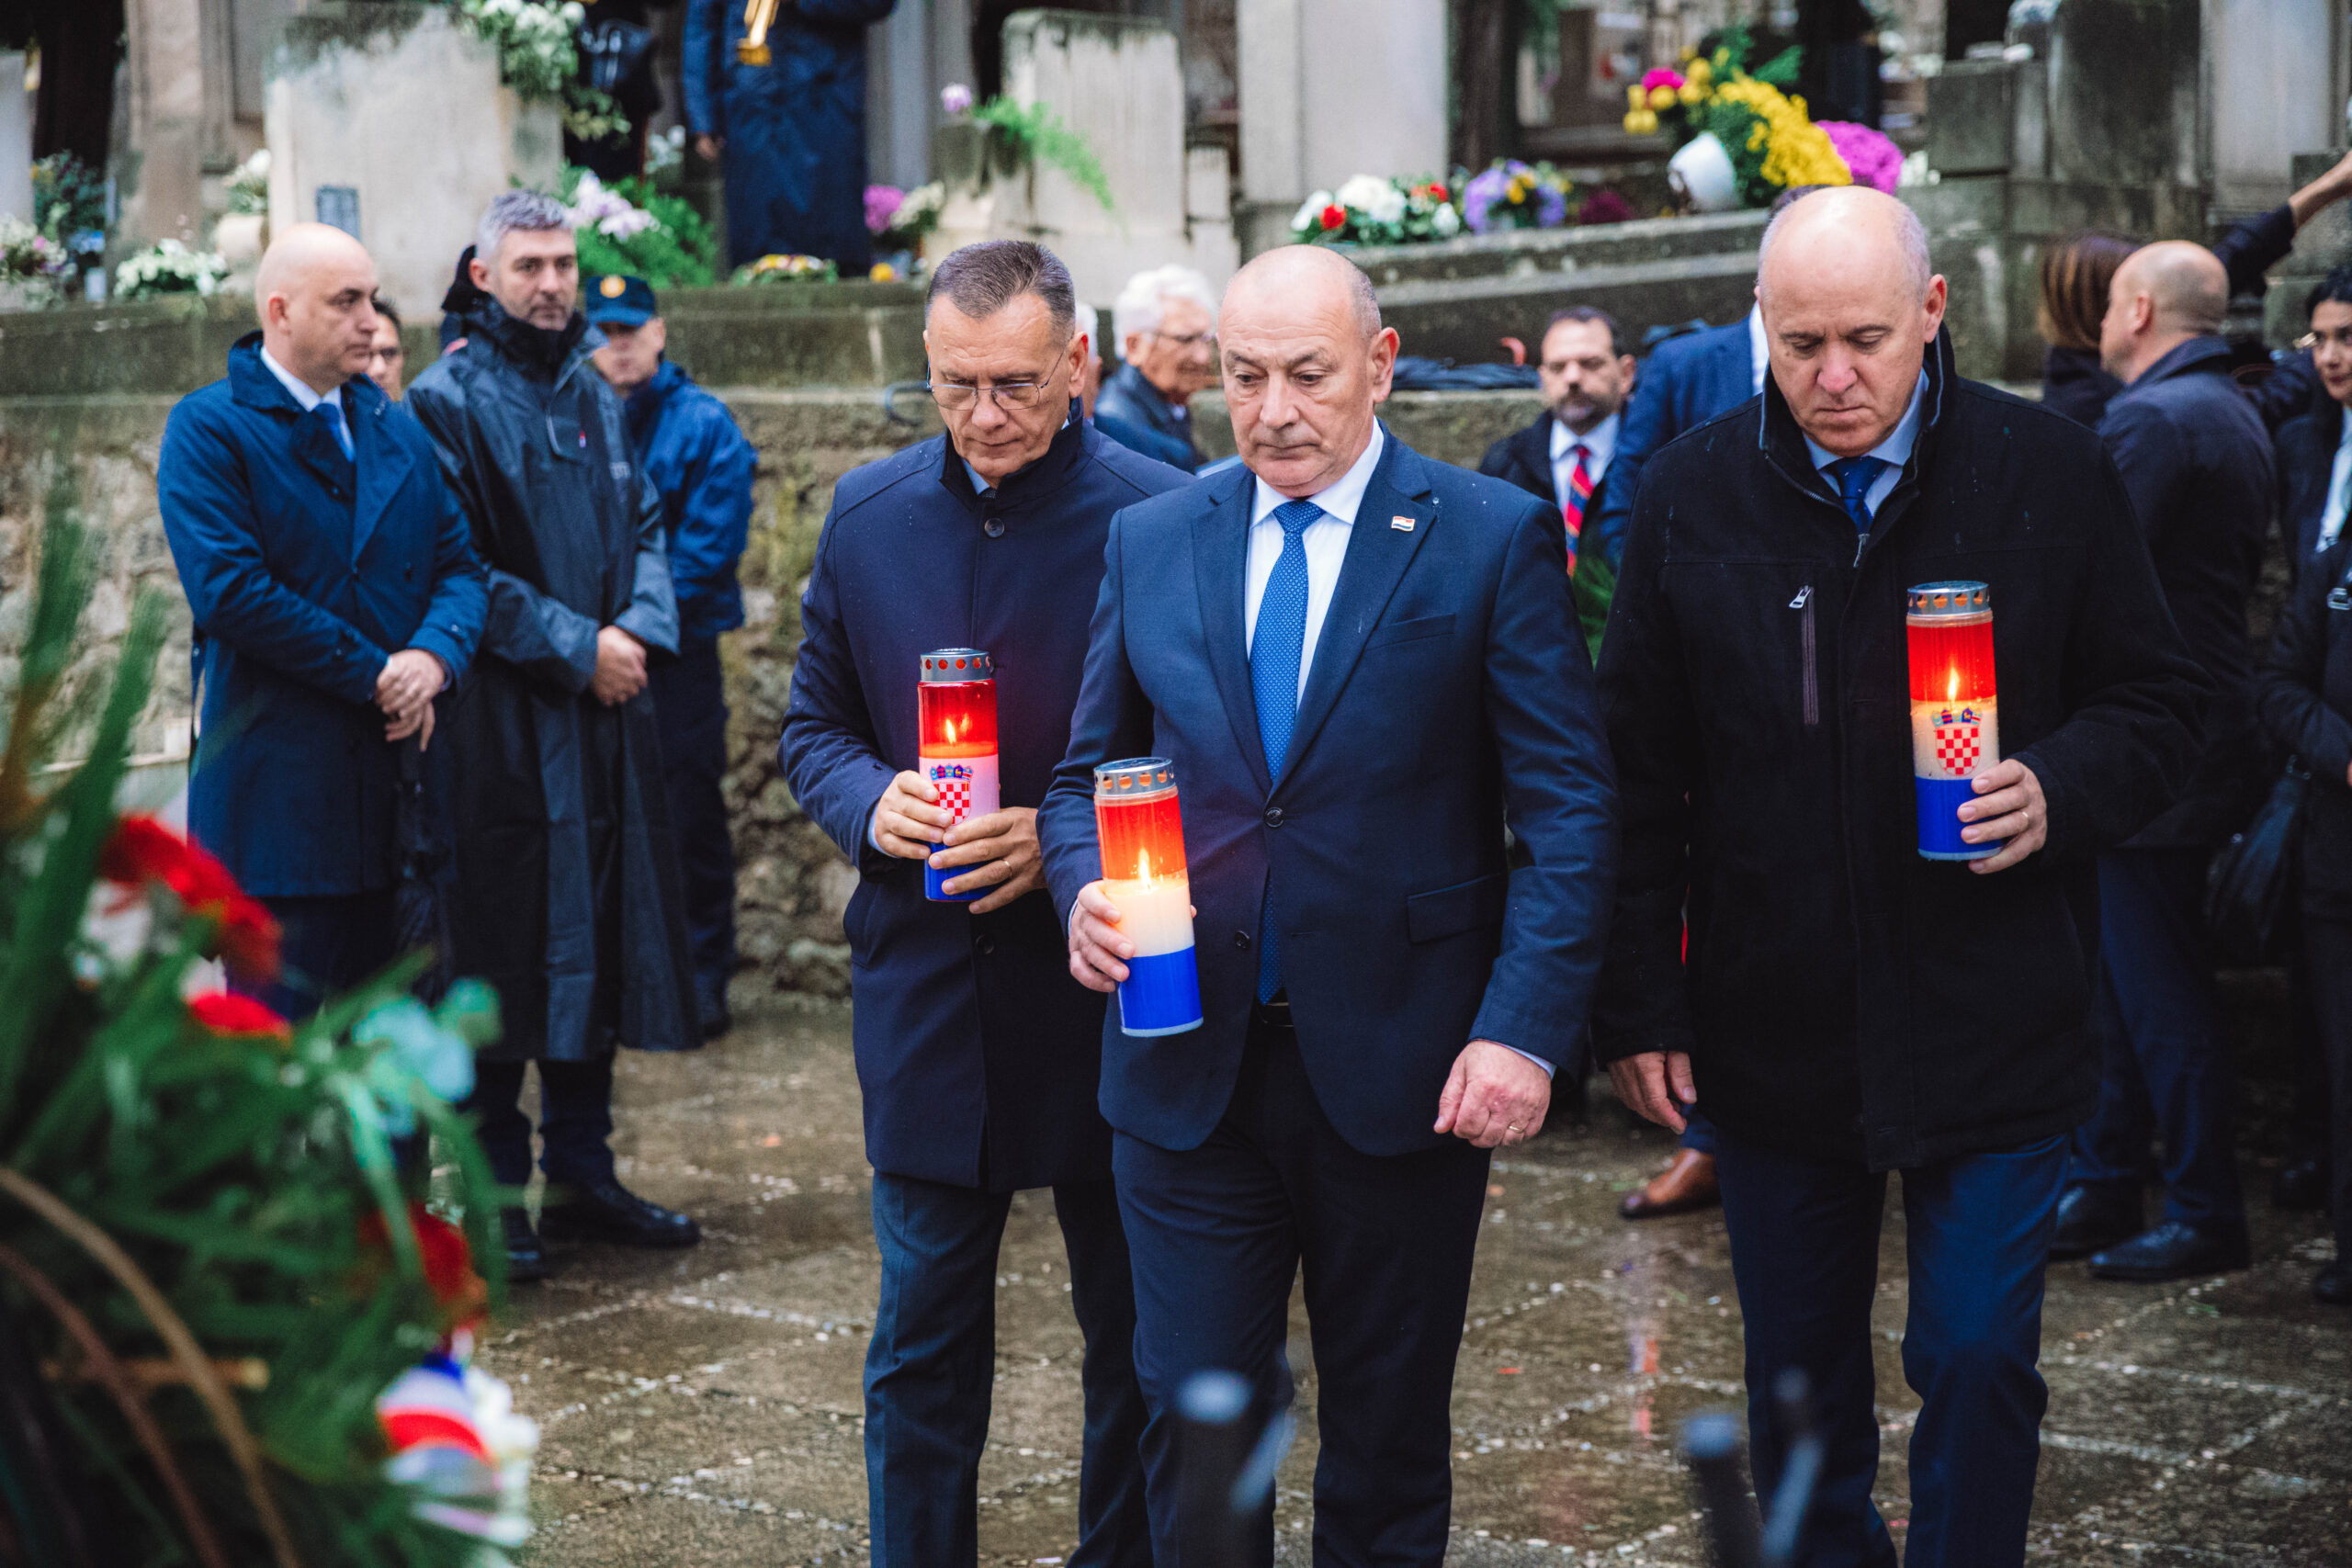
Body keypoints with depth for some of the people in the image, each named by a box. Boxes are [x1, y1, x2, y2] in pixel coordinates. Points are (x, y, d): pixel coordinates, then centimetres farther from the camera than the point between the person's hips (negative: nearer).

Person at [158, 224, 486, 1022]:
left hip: (397, 778, 6)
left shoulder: (399, 431, 15)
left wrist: (436, 652, -12)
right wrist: (372, 672, -14)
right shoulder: (208, 428, -5)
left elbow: (461, 566, 10)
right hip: (277, 796, -6)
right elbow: (229, 590, -16)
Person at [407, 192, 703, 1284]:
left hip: (606, 712, 7)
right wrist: (574, 646, -15)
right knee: (503, 951, -3)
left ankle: (582, 1174, 20)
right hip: (502, 716, -7)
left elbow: (646, 526, 14)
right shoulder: (450, 398, -7)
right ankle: (498, 1195, 5)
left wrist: (639, 629, -5)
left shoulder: (595, 396, 15)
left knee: (599, 938, 10)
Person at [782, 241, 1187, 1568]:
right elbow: (814, 725, 13)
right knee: (923, 1347, 9)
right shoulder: (869, 514, 5)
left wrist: (1067, 839, -19)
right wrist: (872, 802, -8)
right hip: (927, 997, 3)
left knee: (1138, 1340, 11)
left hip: (1110, 998, -3)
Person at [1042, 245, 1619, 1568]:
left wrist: (1525, 1029, -15)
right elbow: (1087, 776, 14)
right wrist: (1085, 891, -9)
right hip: (1186, 1064, 2)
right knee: (1192, 1422, 4)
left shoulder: (1497, 538, -3)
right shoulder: (1151, 540, 7)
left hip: (1402, 1070, -2)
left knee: (1390, 1440, 11)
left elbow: (1571, 811, -6)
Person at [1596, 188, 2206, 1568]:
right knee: (1798, 1382, 12)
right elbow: (1640, 770, 5)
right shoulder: (1692, 495, 0)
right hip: (1770, 1030, 2)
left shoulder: (2052, 473, -3)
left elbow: (2162, 706, 4)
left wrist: (2062, 786, -17)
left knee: (1980, 1365, 1)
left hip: (1991, 1030, -1)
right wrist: (1639, 1002, 1)